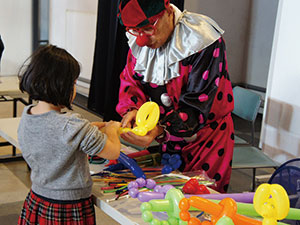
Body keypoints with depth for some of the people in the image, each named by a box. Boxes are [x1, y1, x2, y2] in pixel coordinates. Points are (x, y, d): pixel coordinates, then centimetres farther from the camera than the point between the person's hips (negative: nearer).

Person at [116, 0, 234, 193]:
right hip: (166, 141, 6)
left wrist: (160, 131, -42)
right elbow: (130, 80, 0)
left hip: (204, 139, -5)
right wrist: (131, 109, -23)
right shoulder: (139, 40, -5)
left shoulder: (204, 42, -25)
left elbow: (199, 104, -28)